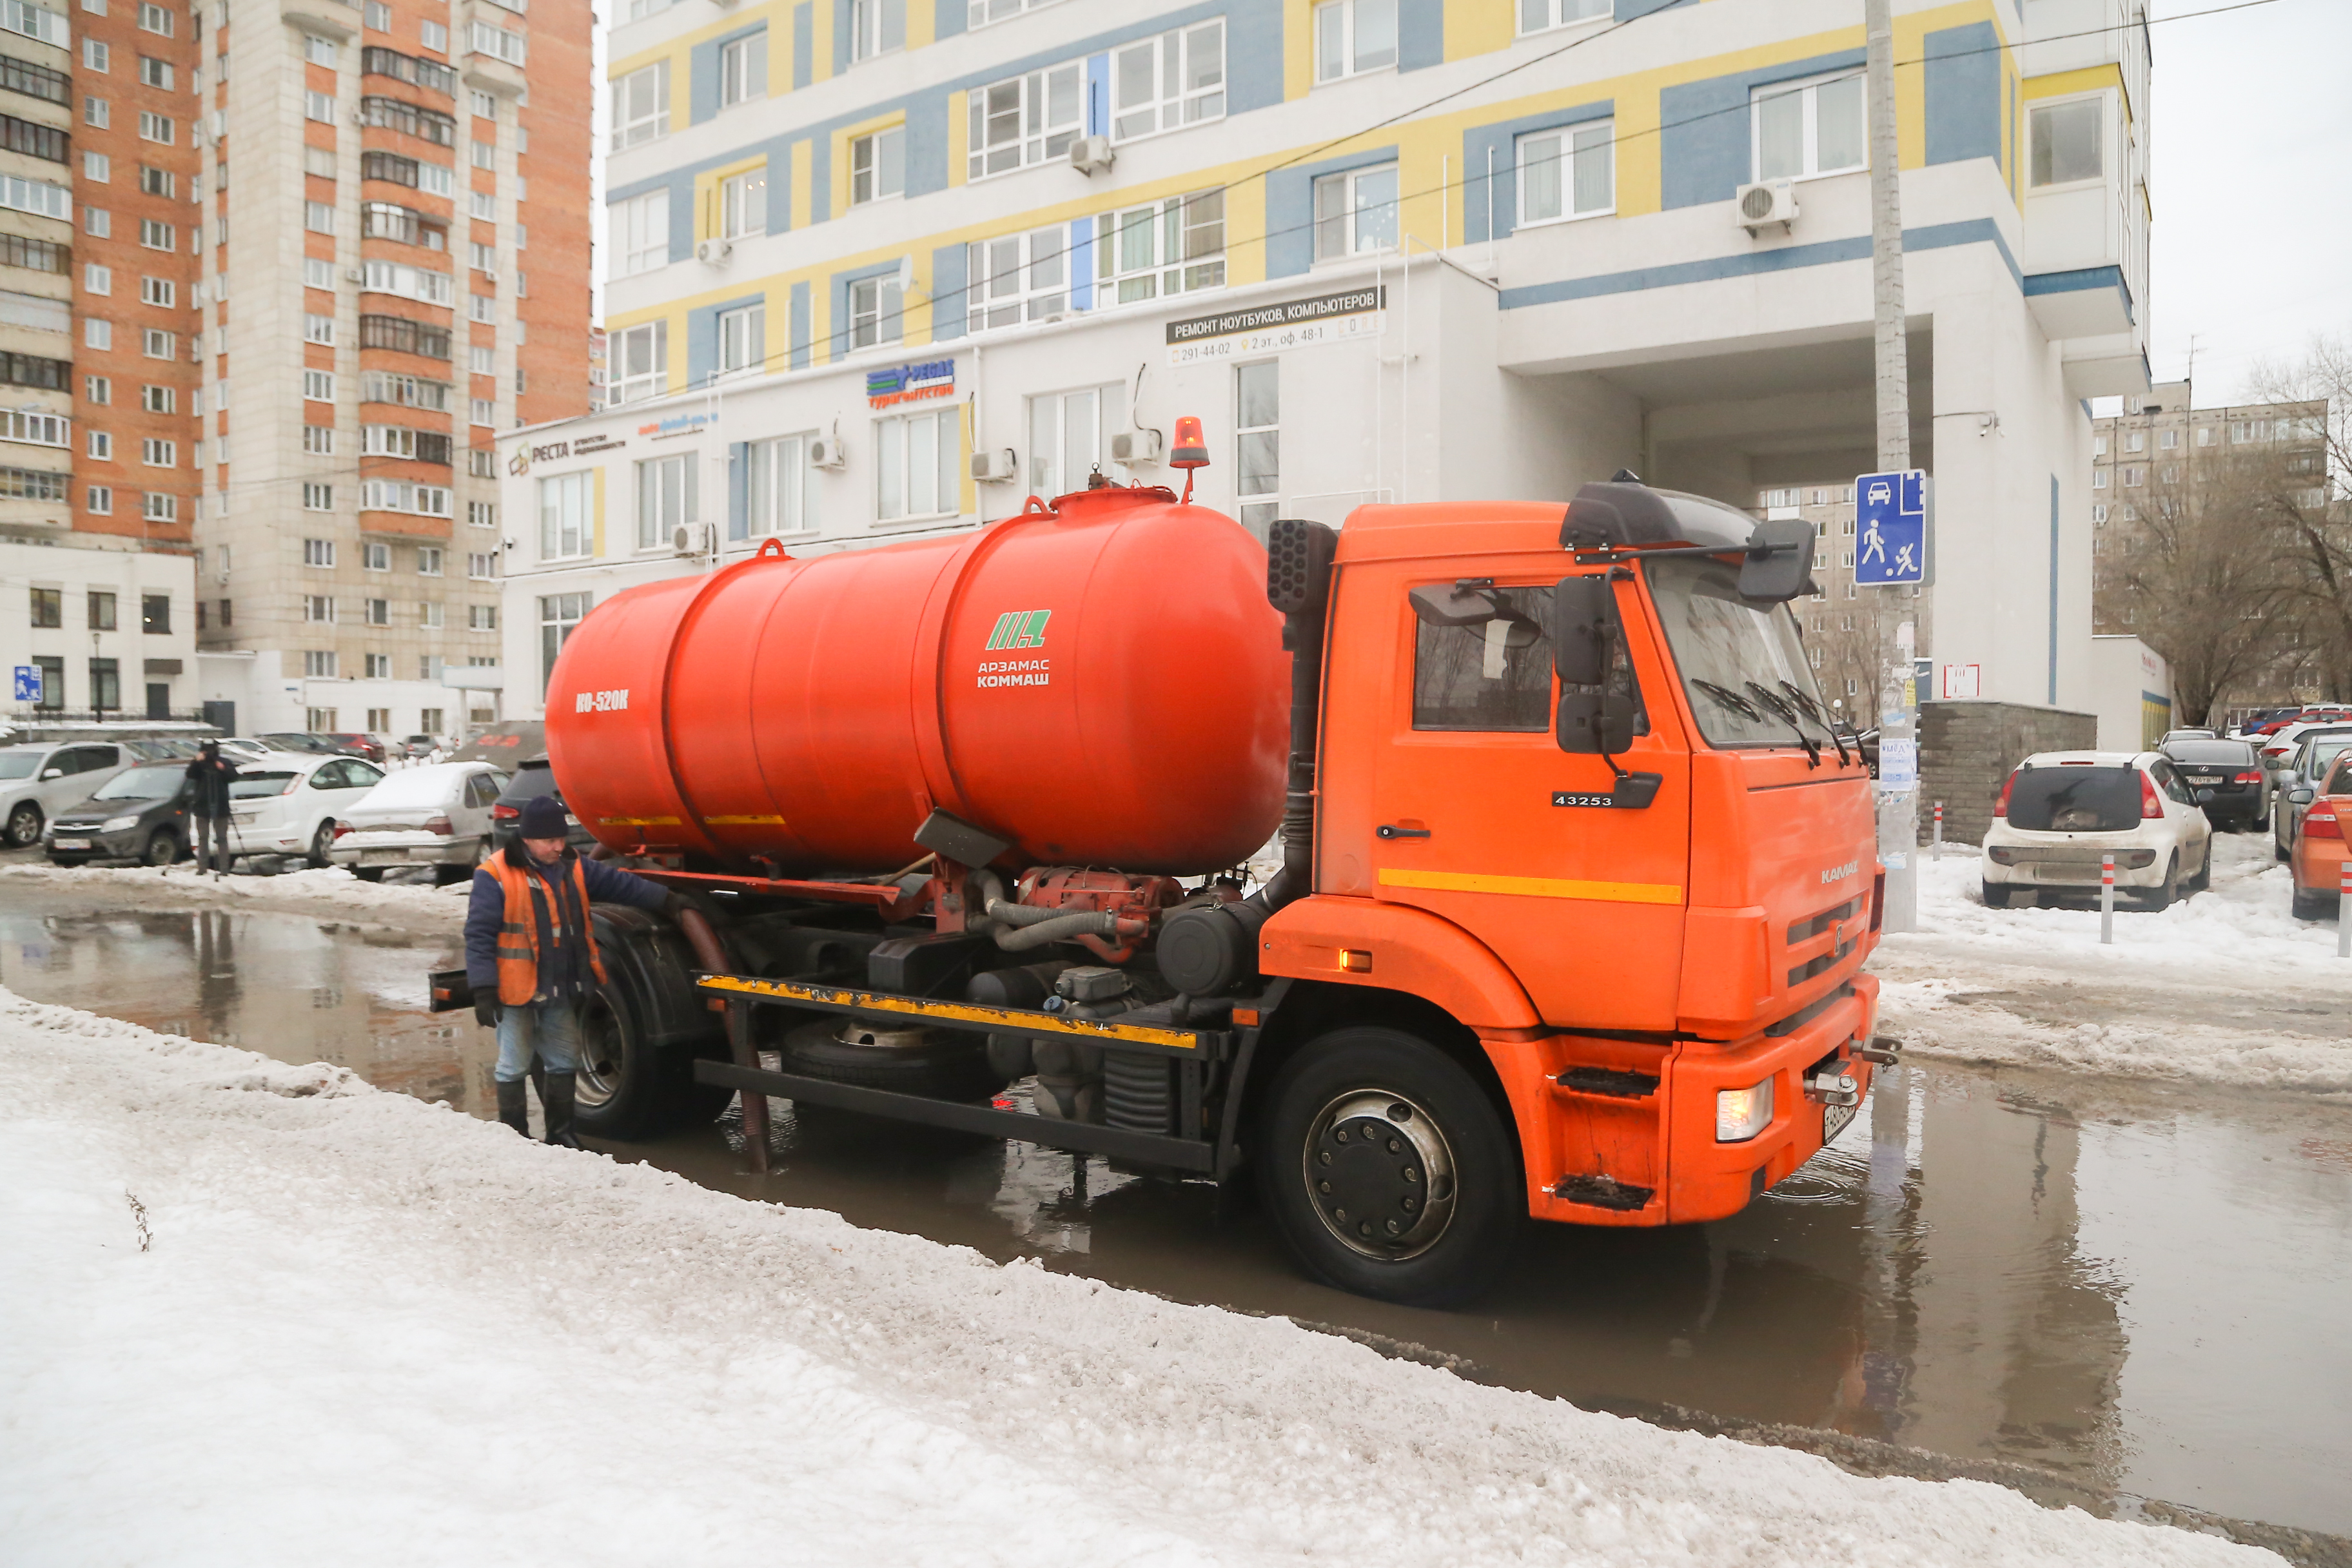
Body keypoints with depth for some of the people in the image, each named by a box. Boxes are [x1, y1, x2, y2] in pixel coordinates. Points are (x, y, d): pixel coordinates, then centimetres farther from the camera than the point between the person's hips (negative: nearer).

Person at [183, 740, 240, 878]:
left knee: (221, 839, -2)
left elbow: (233, 777, -5)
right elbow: (190, 775, -11)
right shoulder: (199, 764, 5)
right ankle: (201, 869, 7)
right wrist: (197, 762, -26)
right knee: (202, 839, 4)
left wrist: (223, 769, -22)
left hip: (220, 806, -1)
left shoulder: (225, 763, 5)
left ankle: (223, 869, -3)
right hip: (202, 806, 1)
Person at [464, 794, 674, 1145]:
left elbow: (618, 883, 14)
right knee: (513, 1069, 4)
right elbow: (479, 935, -15)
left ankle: (560, 1133, 28)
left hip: (560, 992, 7)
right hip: (515, 995, -7)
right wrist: (484, 990, -18)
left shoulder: (572, 867, 7)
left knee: (564, 1063, 15)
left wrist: (665, 898, 9)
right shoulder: (495, 876, -14)